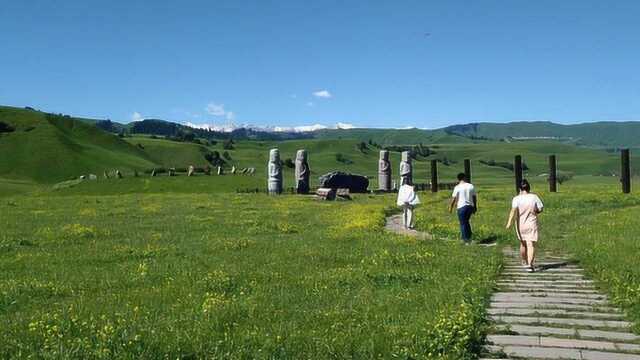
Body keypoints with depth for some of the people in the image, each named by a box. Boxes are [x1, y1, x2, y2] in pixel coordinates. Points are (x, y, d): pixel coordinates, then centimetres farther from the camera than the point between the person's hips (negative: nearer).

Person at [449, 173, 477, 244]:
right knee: (467, 221, 23)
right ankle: (469, 237, 22)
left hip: (461, 207, -4)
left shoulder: (457, 187, -7)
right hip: (470, 206, 5)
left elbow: (453, 199, -7)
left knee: (463, 223, 4)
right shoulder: (471, 186, 4)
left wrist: (450, 207, 4)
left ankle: (466, 241, 4)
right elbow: (475, 198, 8)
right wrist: (475, 207, 18)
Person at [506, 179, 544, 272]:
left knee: (523, 243, 20)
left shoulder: (516, 199, -8)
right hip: (532, 224, -1)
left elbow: (513, 210, -21)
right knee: (531, 244, -4)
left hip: (521, 225, 2)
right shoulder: (534, 197, -5)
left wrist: (510, 222, -26)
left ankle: (524, 262, 38)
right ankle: (530, 264, -18)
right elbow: (540, 209, -1)